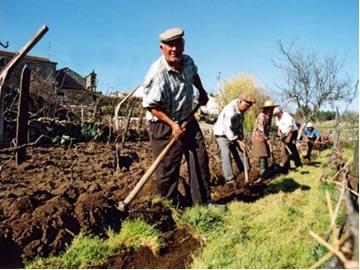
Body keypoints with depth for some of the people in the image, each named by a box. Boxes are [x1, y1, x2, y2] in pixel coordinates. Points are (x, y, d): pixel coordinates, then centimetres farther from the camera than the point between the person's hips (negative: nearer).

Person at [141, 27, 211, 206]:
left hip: (187, 120, 7)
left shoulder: (188, 62, -1)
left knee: (200, 159, 5)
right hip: (163, 126, -7)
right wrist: (172, 124, -27)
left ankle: (203, 202, 15)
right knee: (167, 169, -3)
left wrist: (202, 92, 26)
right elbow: (151, 105, -23)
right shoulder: (157, 74, -24)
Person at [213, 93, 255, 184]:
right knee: (226, 155, -14)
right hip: (222, 134, -8)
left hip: (233, 134, 8)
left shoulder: (240, 110, -3)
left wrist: (241, 138, 2)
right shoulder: (230, 110, -30)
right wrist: (238, 141, -26)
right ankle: (230, 180, -14)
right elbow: (227, 129, -30)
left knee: (240, 153, 5)